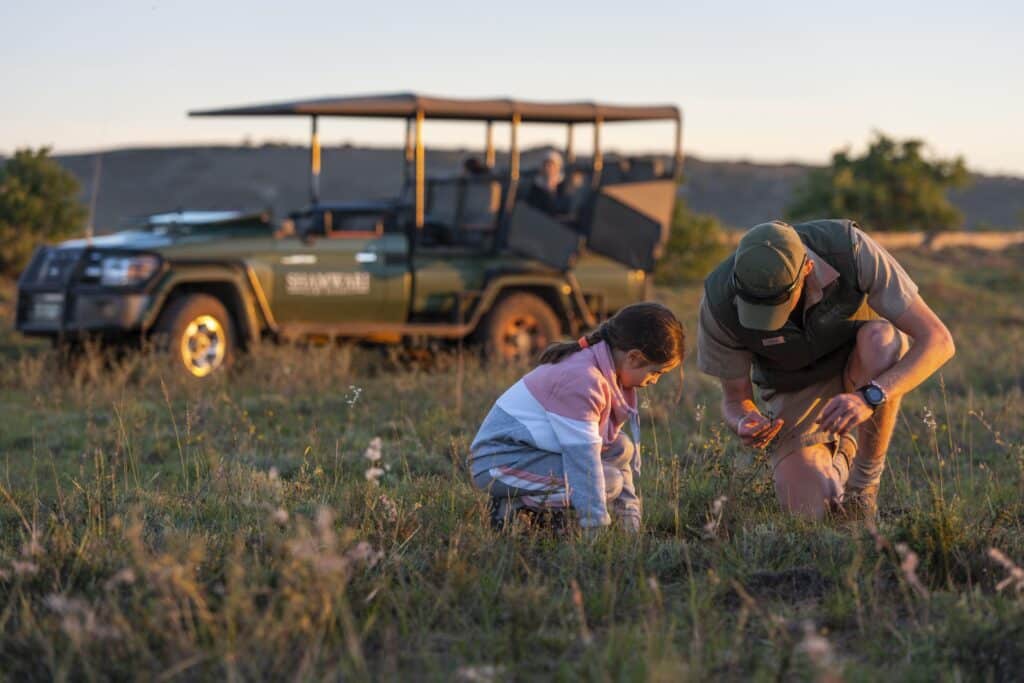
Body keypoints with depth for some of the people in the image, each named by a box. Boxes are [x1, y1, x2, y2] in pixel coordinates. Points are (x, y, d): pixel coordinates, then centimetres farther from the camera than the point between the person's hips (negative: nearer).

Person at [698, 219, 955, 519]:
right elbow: (735, 400, -14)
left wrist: (869, 398, -50)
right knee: (812, 515, -16)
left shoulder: (850, 249, -34)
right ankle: (834, 458, 19)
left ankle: (865, 479, -17)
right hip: (797, 393, 1)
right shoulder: (719, 302, -30)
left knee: (881, 338, -37)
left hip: (870, 374, -1)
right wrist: (745, 424, -40)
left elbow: (938, 341, -34)